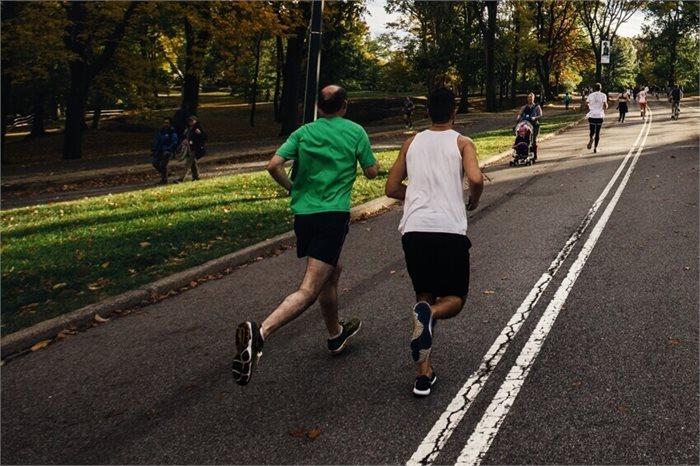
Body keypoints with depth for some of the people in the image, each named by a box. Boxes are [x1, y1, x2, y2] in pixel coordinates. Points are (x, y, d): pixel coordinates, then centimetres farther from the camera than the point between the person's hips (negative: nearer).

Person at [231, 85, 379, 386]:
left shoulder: (304, 132, 9)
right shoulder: (356, 132, 2)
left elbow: (274, 165, -2)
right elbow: (371, 172, 8)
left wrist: (292, 188, 15)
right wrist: (361, 157, 28)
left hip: (303, 213, 6)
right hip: (333, 215, -5)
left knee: (332, 271, 28)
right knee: (309, 290, -13)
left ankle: (336, 334, 42)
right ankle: (259, 333, -36)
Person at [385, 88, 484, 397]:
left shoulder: (412, 143, 16)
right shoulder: (462, 143, 6)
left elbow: (392, 189, 17)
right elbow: (475, 179, -12)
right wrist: (473, 202, 9)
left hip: (414, 230, 3)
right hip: (449, 230, -3)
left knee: (425, 297, 19)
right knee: (455, 298, 15)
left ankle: (423, 373, 10)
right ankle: (428, 313, -21)